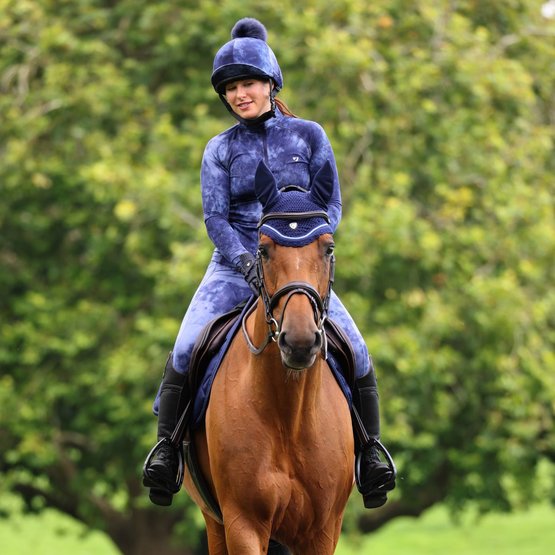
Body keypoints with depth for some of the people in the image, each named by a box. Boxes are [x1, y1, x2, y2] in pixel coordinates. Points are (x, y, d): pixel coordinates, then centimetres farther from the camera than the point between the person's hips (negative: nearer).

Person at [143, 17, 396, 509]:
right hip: (236, 267, 0)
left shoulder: (308, 136, 4)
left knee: (357, 354, -16)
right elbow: (215, 216, -4)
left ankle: (370, 450, 0)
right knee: (186, 351, -22)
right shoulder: (221, 150, 6)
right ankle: (166, 442, -8)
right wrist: (244, 258, -23)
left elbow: (332, 205, 1)